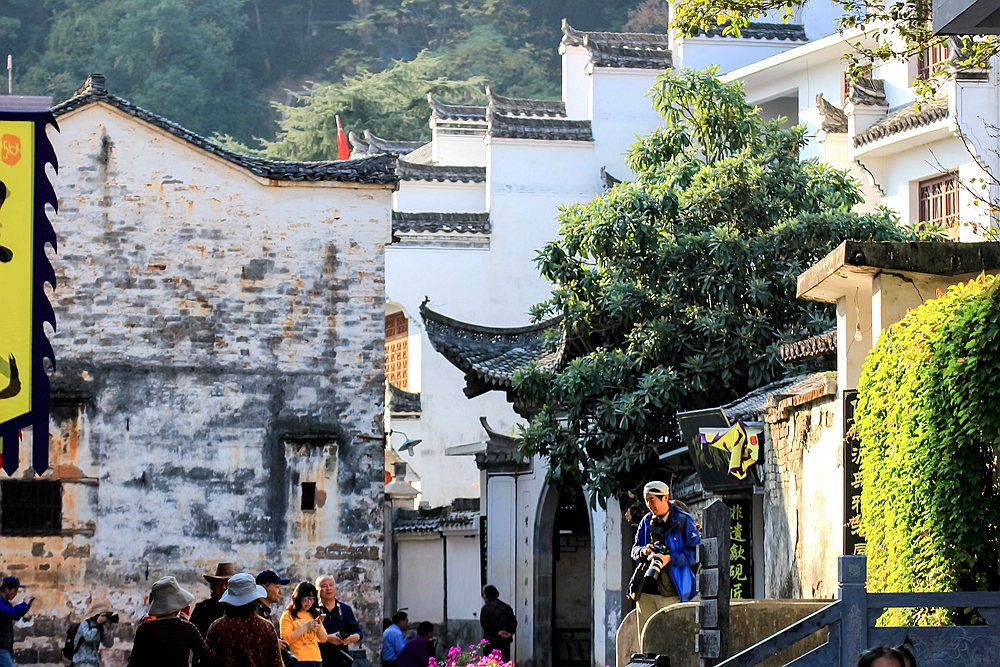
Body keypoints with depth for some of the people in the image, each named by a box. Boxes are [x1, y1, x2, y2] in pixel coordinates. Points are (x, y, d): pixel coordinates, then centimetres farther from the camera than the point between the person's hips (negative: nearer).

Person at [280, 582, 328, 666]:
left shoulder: (314, 615, 19)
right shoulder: (288, 615, 0)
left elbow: (323, 639, 16)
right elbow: (285, 638, -12)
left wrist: (319, 627, -5)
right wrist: (305, 627, -17)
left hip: (316, 660, 6)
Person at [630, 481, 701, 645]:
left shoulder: (683, 522, -4)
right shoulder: (646, 521, 13)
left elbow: (696, 554, -7)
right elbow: (635, 550, 19)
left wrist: (670, 558, -19)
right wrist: (643, 551, -5)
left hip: (671, 591, -6)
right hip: (645, 590, 6)